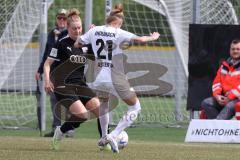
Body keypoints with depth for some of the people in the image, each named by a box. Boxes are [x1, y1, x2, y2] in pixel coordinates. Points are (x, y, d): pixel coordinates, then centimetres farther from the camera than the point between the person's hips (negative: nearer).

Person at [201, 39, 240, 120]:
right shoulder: (224, 65, 19)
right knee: (206, 103, -14)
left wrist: (229, 98, -16)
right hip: (224, 98, 7)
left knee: (229, 106, -38)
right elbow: (217, 82, 15)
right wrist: (217, 95, -4)